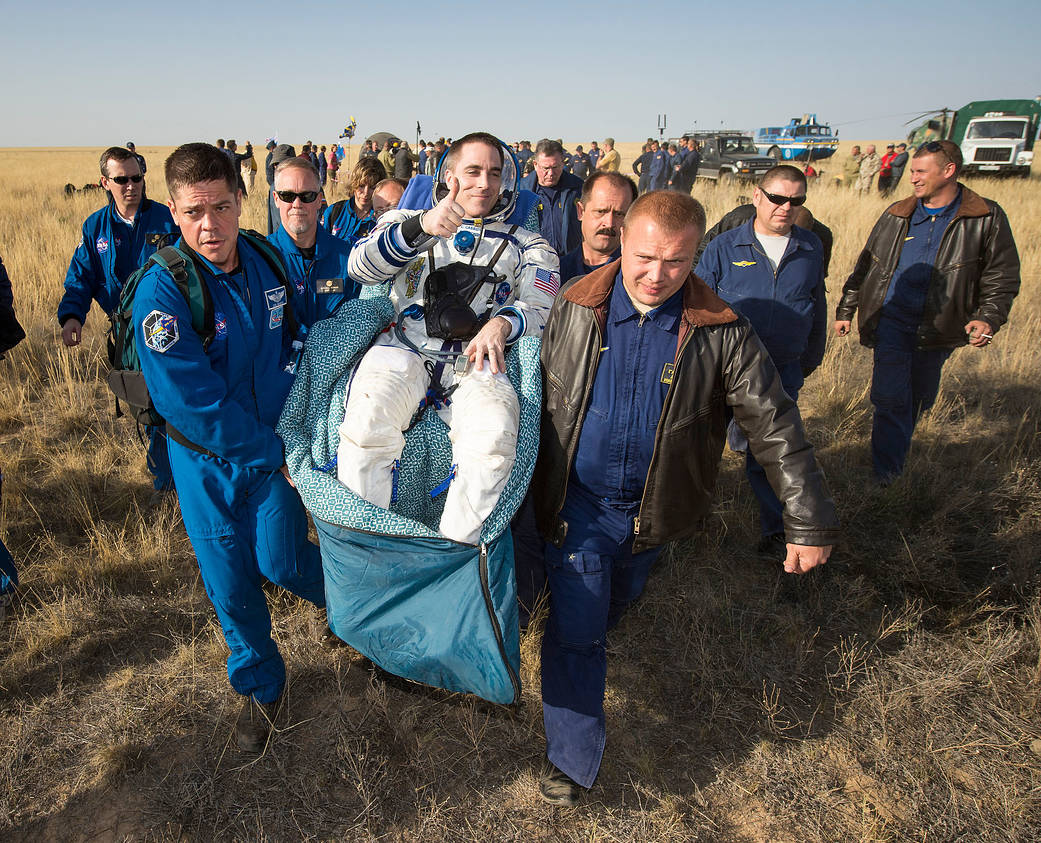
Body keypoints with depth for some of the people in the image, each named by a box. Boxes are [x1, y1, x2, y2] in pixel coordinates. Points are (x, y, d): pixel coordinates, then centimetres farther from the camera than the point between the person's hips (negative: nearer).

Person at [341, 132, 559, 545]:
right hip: (405, 346, 0)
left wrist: (502, 324, -14)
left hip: (475, 360, 1)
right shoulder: (406, 222, 23)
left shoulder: (526, 246, 25)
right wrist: (421, 226, -15)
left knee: (494, 438, -33)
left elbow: (541, 307, 10)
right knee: (367, 424, -32)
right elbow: (360, 267, 3)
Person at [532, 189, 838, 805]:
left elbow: (775, 425, -12)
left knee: (616, 606, 26)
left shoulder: (721, 332, -14)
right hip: (578, 502, -1)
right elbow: (537, 397, 0)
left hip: (650, 508, 2)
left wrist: (810, 521, -13)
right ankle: (572, 760, 20)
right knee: (575, 629, 1)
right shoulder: (574, 308, -11)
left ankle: (588, 641, 61)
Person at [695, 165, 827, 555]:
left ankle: (775, 529, 24)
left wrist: (811, 358, 21)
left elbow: (817, 307, 17)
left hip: (783, 371, 2)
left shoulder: (812, 248, 5)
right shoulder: (724, 247, -4)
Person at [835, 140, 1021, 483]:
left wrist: (989, 317, -12)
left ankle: (897, 447, 39)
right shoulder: (897, 215, 6)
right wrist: (846, 309, 12)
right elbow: (865, 265, 13)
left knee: (920, 398, 14)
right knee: (891, 397, -7)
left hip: (938, 326, 1)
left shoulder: (987, 218, 0)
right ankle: (886, 476, 1)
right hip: (892, 319, 0)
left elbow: (1003, 276, 3)